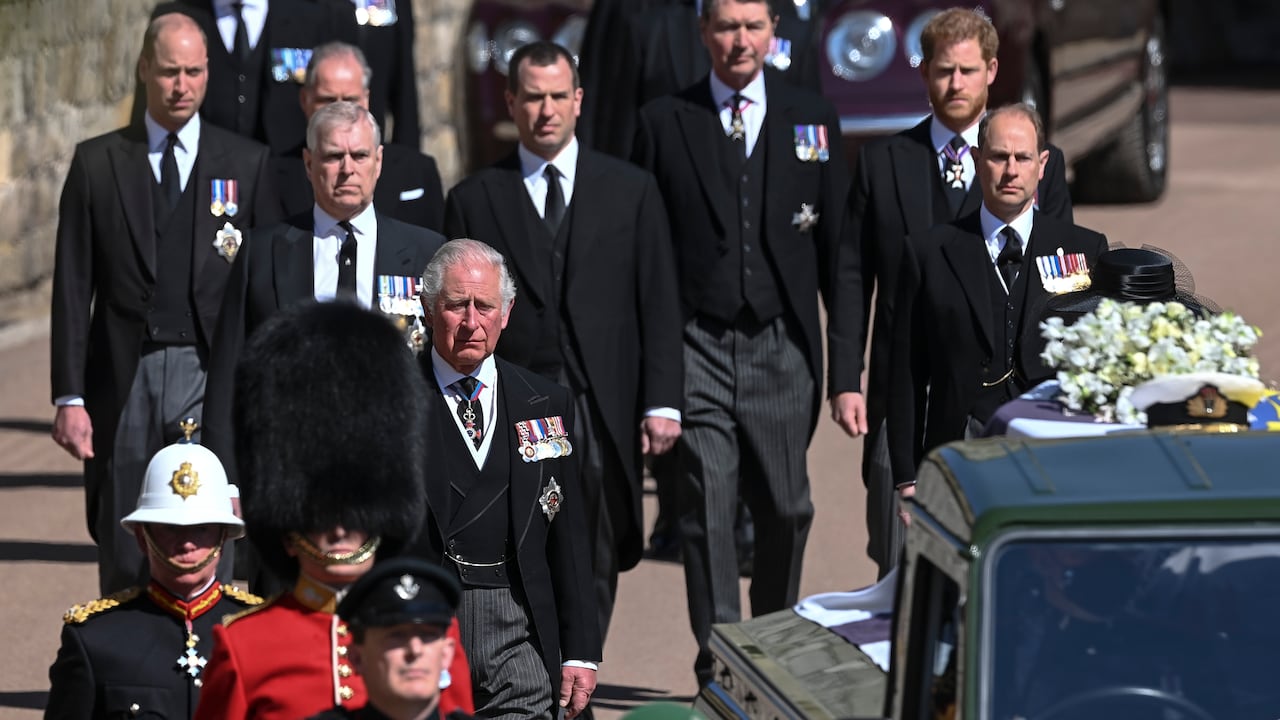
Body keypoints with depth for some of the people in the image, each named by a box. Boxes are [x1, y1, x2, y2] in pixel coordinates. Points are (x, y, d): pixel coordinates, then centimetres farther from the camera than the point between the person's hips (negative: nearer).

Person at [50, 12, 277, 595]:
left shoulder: (247, 164, 7)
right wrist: (69, 397, -2)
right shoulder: (97, 162, 7)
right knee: (123, 563, 5)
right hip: (123, 377, 1)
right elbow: (73, 287, 5)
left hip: (211, 373, -1)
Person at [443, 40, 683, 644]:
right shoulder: (475, 200, 8)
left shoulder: (632, 191, 9)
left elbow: (658, 304, 7)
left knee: (596, 566, 3)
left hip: (604, 411, 1)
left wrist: (662, 402, -2)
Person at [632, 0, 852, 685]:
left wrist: (847, 359, 4)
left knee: (786, 508, 7)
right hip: (699, 345, -1)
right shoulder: (663, 121, 3)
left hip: (782, 346, 2)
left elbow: (837, 244, 8)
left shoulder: (813, 119, 7)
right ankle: (719, 663, 1)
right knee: (707, 510, -4)